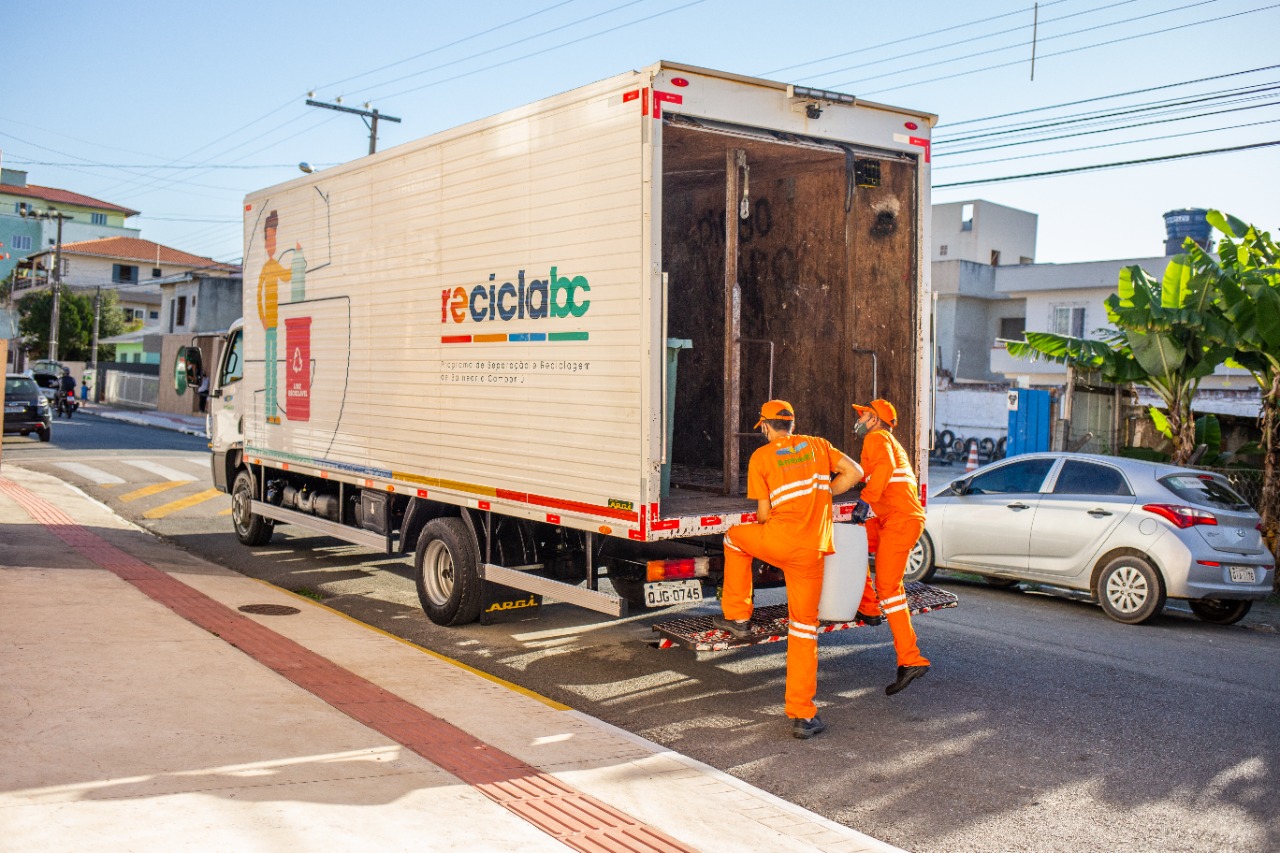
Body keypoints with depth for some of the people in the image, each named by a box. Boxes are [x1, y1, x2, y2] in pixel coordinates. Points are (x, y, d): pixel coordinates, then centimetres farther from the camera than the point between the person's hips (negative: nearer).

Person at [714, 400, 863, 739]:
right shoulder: (817, 445, 13)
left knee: (735, 537, 30)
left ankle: (737, 616, 32)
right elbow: (854, 472, 8)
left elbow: (764, 512, 2)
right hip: (812, 550, 3)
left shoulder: (761, 457, 4)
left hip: (778, 539, -3)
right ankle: (802, 715, 8)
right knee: (805, 626, 10)